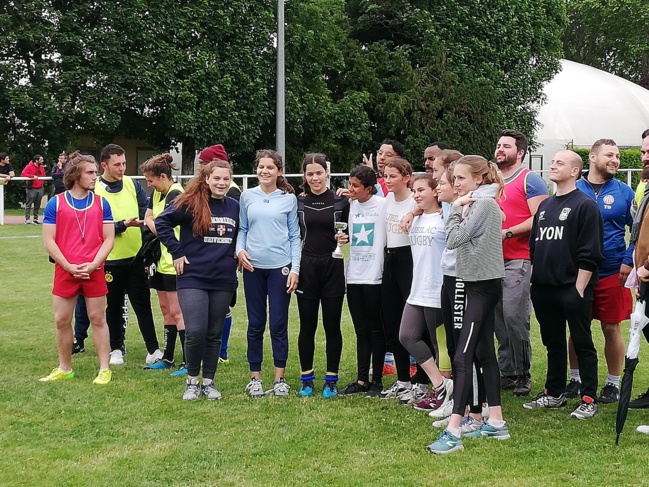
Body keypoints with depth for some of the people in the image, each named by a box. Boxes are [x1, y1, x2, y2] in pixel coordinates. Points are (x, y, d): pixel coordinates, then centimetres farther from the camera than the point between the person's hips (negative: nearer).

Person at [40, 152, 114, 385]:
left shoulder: (101, 203, 4)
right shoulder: (56, 203, 0)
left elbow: (108, 239, 2)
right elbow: (49, 240, -2)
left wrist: (93, 264, -12)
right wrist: (69, 266, -10)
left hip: (94, 272, 0)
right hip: (65, 271, 0)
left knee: (98, 318, 3)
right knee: (62, 320, 6)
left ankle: (104, 369, 9)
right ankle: (64, 369, 20)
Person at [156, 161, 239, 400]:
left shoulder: (235, 207, 8)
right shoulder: (191, 203, -6)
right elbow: (162, 222, -6)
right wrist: (176, 252, -8)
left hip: (223, 281, 4)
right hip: (193, 278, -4)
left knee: (214, 334, 9)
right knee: (195, 332, -13)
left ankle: (208, 381, 20)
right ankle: (192, 380, 7)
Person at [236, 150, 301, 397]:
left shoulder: (289, 198, 3)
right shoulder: (247, 196, 6)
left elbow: (295, 235, 4)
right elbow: (242, 229, 12)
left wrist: (295, 269, -3)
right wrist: (240, 249, -8)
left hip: (280, 267, -1)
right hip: (253, 267, 1)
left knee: (278, 324, 0)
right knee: (255, 324, 6)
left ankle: (280, 378, 9)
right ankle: (255, 377, 14)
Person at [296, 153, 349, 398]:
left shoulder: (341, 201, 1)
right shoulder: (298, 202, 4)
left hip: (333, 267, -1)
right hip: (307, 268, 1)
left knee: (332, 326, 3)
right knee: (307, 326, 6)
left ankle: (331, 380, 12)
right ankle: (307, 378, 15)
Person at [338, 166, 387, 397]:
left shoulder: (384, 204, -9)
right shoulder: (350, 205, 9)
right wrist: (343, 238, 2)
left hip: (374, 276, -5)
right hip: (353, 276, 5)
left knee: (375, 330, 4)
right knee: (361, 331, 11)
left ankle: (377, 380, 12)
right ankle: (361, 380, 17)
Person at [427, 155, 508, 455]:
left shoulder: (484, 204, -15)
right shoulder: (478, 203, 16)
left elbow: (453, 239, -18)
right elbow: (458, 239, 13)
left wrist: (457, 207, -8)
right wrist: (462, 209, 3)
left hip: (483, 286, -11)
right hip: (481, 284, 11)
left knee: (463, 356, -14)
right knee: (484, 353, 13)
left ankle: (453, 432, -17)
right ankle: (496, 423, 20)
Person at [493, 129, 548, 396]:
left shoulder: (530, 180, -2)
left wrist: (508, 233, -18)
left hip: (518, 259, -7)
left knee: (514, 316, -13)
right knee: (499, 318, 6)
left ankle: (523, 375, -3)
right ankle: (507, 372, 14)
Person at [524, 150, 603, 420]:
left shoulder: (585, 205, -7)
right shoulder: (545, 206, 16)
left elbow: (589, 254, -12)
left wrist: (579, 289, -16)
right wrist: (534, 279, 13)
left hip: (572, 289, -7)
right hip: (544, 288, 7)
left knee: (582, 344, 0)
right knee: (553, 343, 15)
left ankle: (588, 400, 5)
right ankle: (554, 394, 24)